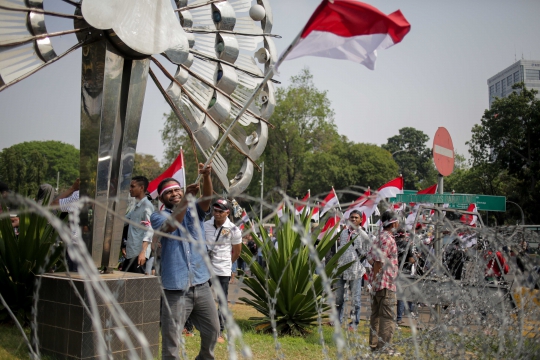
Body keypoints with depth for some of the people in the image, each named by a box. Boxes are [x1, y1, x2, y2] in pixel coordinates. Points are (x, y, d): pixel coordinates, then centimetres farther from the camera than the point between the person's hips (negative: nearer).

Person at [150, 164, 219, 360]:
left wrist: (206, 177, -32)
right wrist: (186, 197, -34)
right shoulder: (158, 216, 0)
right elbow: (171, 226, -22)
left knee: (212, 330, 17)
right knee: (171, 339, 1)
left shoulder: (194, 211, 8)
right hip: (175, 289, -4)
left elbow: (207, 198, -12)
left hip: (201, 285, 4)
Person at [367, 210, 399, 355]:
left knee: (376, 315, 14)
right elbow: (379, 260, -21)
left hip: (377, 283, 10)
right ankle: (384, 347, 2)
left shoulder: (380, 238, 15)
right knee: (388, 317, -2)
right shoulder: (388, 239, -14)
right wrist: (374, 278, -15)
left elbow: (370, 257, 14)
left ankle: (374, 344, 22)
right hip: (386, 284, -10)